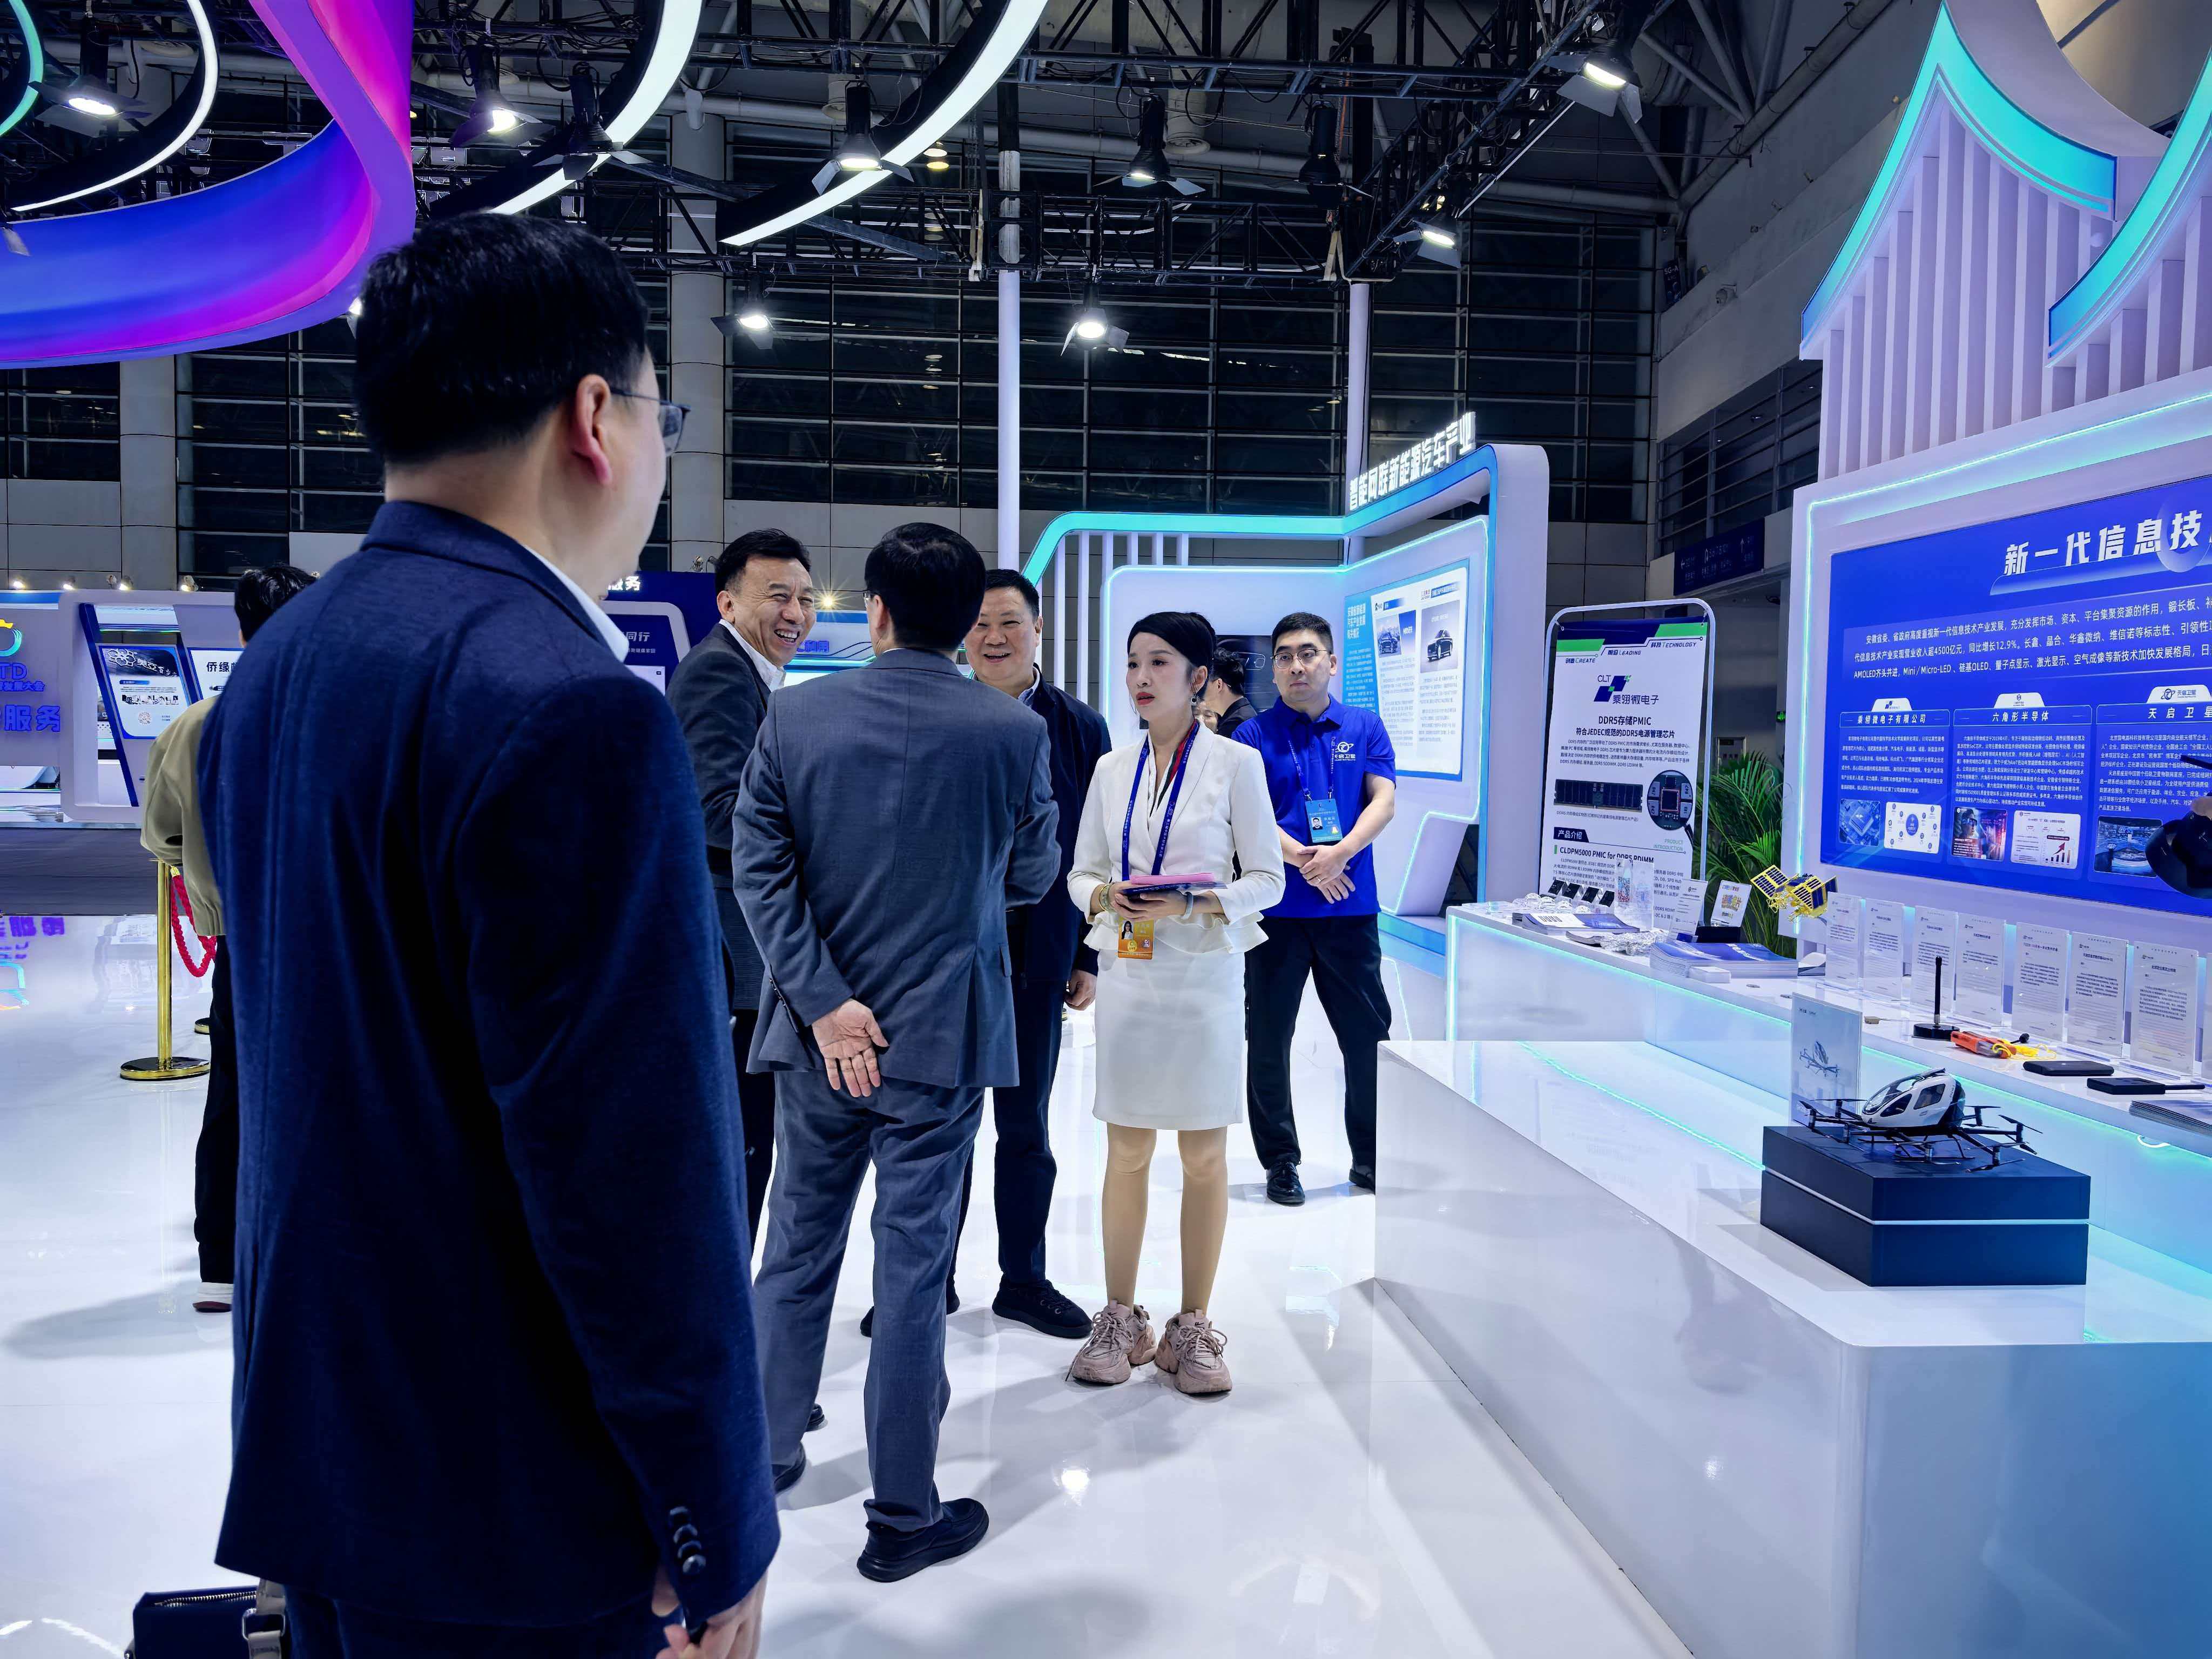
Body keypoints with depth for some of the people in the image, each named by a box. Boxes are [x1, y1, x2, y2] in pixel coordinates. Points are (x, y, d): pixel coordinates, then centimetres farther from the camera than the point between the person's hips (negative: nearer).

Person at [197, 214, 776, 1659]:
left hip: (316, 1449, 9)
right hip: (513, 1526, -8)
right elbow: (637, 1168, -24)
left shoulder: (277, 670, 5)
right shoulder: (565, 704, -25)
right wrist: (713, 1533, -13)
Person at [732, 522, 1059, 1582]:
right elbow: (1033, 878, 2)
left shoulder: (794, 716, -5)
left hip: (821, 1031, 2)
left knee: (797, 1246, 19)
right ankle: (902, 1515, 19)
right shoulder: (1015, 733, -9)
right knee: (913, 1264, 7)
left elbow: (758, 869, -8)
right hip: (941, 1037, -2)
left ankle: (768, 1452, 37)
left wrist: (823, 1000, -8)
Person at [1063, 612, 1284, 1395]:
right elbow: (1080, 871, 12)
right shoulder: (1112, 769, 8)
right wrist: (1105, 897, -11)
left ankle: (1192, 1327, 17)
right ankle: (1120, 1319, 20)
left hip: (1204, 975, -3)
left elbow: (1268, 879, -3)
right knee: (1126, 1151, 8)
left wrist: (1192, 906, -19)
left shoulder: (1236, 763, -2)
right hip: (1127, 972, 3)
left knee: (1205, 1156, 5)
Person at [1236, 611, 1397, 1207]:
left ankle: (1372, 1158, 24)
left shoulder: (1364, 728, 9)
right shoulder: (1254, 736, 2)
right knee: (1269, 1039, 5)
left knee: (1369, 1034, 7)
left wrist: (1341, 852, -17)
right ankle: (1280, 1161, 19)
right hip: (1277, 907, -1)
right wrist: (1301, 858, -21)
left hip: (1351, 906, 2)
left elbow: (1384, 801, -1)